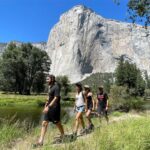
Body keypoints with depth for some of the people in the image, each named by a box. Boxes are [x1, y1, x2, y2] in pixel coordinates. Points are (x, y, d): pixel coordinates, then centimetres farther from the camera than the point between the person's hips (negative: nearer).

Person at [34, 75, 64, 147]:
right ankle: (40, 141, 9)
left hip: (54, 108, -8)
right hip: (49, 108, 8)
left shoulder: (56, 87, -14)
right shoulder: (50, 87, 11)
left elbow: (56, 98, -21)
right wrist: (46, 106, 17)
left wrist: (48, 107, -25)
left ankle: (63, 136, 32)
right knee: (44, 123, 4)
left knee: (58, 123, 8)